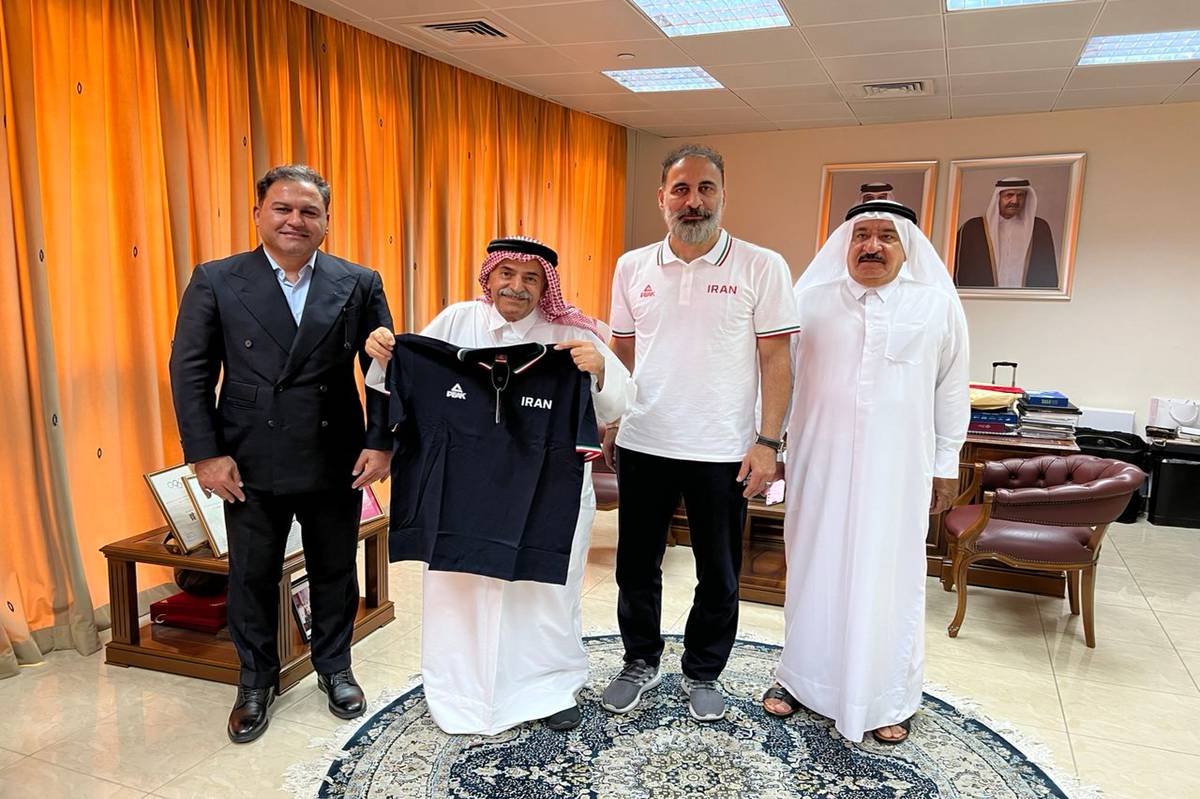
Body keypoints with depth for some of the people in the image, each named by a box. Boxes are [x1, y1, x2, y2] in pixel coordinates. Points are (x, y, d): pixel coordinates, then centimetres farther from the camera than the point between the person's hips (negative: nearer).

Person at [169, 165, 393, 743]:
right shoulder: (215, 281, -1)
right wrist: (205, 454, -8)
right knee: (252, 577, 13)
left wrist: (380, 443, -6)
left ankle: (334, 668, 37)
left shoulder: (360, 283, 1)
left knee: (335, 573, 15)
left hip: (336, 463, 1)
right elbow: (190, 372, -2)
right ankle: (256, 680, 35)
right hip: (251, 464, 0)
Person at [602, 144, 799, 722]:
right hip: (642, 444, 3)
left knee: (719, 573, 11)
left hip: (722, 452, -2)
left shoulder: (761, 267, -4)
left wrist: (767, 442, -10)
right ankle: (640, 662, 36)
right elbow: (620, 352, 11)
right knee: (636, 564, 14)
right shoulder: (632, 268, 5)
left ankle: (703, 673, 33)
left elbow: (775, 360, -4)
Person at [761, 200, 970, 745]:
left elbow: (951, 389, 6)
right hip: (821, 459, 1)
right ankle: (800, 678, 25)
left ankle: (887, 698, 20)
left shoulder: (938, 304, 2)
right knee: (813, 566, 9)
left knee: (888, 574, 5)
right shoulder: (811, 299, 3)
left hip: (897, 465, 0)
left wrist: (947, 464, 6)